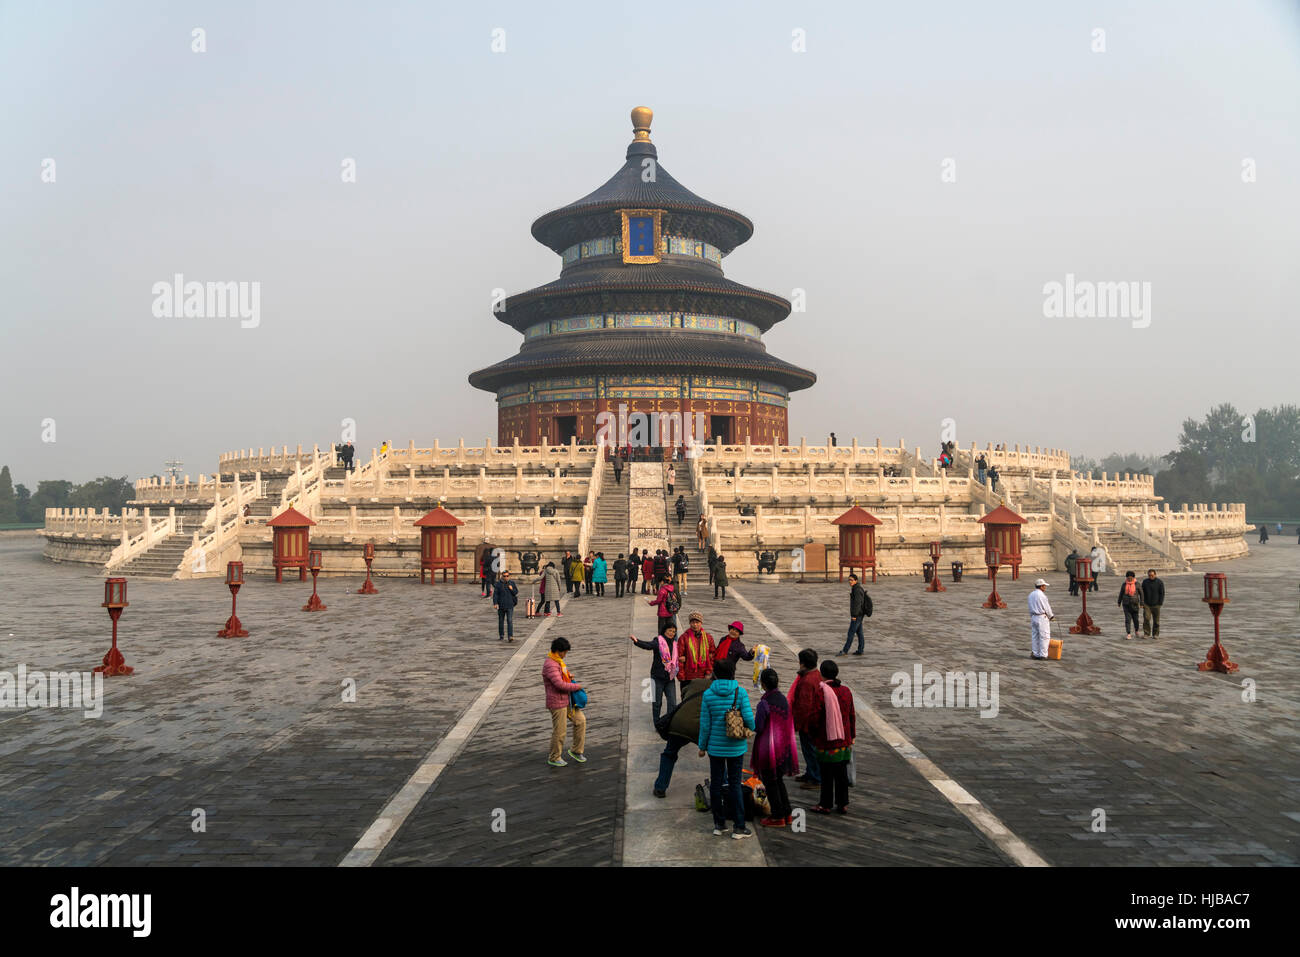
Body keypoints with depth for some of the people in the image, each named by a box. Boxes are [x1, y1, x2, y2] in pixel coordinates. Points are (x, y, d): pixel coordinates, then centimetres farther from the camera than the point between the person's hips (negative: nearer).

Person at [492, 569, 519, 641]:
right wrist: (495, 603, -15)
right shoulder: (498, 584, 0)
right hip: (501, 606, 0)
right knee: (501, 621, 10)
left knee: (510, 620, -11)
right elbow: (495, 594, -4)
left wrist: (512, 589, -11)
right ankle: (501, 636, 22)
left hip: (510, 606, 0)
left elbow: (516, 592, 8)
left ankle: (511, 636, -15)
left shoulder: (512, 583, 6)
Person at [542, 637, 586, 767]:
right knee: (559, 731, 1)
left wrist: (568, 677, 4)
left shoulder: (557, 661, 9)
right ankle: (554, 758, 18)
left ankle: (576, 751, 21)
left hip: (566, 700, 10)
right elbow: (559, 684, -28)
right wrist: (577, 686, -15)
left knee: (580, 720, 10)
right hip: (557, 702, -10)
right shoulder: (550, 665, -23)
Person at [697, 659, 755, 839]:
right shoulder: (740, 692, -10)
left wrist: (702, 746, 6)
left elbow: (705, 724, -5)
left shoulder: (708, 695, -8)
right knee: (735, 785, 8)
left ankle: (719, 825, 20)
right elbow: (748, 718, -15)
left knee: (716, 784, 12)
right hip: (736, 746, 0)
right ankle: (739, 827, 10)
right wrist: (751, 730, 8)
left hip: (715, 746, 0)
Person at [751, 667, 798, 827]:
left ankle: (778, 817, 13)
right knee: (778, 780, 21)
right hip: (783, 747, 7)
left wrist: (751, 720, 0)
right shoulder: (783, 699, 0)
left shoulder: (764, 704, -23)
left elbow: (757, 728, -18)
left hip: (768, 748, -7)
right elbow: (788, 723, 9)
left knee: (770, 782, 6)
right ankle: (787, 813, 27)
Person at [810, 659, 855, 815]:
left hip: (826, 742, -5)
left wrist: (813, 737, 3)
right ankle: (843, 804, 21)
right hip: (844, 742, 6)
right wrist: (851, 736, 19)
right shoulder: (846, 692, 1)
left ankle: (825, 805, 15)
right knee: (842, 773, 14)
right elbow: (852, 717, 9)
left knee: (826, 774, 5)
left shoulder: (821, 693, -18)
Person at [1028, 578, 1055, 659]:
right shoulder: (1042, 595, -17)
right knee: (1044, 637, -1)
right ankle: (1042, 655, -2)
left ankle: (1035, 654, 14)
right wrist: (1051, 616, 5)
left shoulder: (1031, 595, 7)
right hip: (1042, 617, -8)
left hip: (1033, 617, 8)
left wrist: (1032, 616, 17)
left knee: (1034, 636, 10)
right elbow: (1047, 608, -11)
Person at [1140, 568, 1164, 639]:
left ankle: (1155, 634, 15)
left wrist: (1160, 603, -9)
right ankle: (1146, 633, -4)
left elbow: (1162, 593, -3)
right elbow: (1142, 593, 8)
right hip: (1147, 605, 1)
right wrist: (1142, 603, 2)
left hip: (1156, 605, -1)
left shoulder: (1159, 582, -3)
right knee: (1146, 619, -10)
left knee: (1156, 620, 4)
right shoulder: (1145, 582, 4)